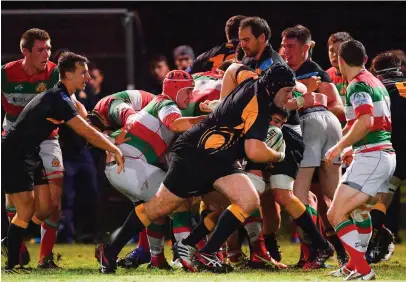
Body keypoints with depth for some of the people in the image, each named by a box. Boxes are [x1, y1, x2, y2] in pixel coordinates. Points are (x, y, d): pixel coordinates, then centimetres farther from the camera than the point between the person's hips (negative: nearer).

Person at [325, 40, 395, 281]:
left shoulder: (357, 85, -11)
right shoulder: (376, 82, 17)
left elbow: (366, 121, -26)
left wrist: (339, 147, -17)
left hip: (371, 156, -10)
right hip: (388, 155, 10)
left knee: (336, 214, -11)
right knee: (359, 208, 29)